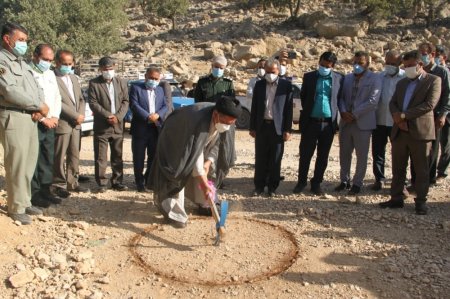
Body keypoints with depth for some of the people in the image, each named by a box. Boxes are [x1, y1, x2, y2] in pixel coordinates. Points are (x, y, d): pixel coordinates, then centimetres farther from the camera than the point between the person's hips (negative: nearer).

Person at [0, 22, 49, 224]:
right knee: (16, 165, -3)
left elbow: (36, 87, 17)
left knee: (29, 162, 12)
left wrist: (40, 108, -2)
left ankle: (25, 202, 23)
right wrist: (40, 106, -10)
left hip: (31, 117, 8)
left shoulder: (22, 62, 19)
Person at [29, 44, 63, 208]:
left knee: (48, 159, 10)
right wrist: (43, 119, -14)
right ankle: (34, 194, 4)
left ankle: (45, 190, 19)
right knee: (33, 159, -3)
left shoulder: (51, 74, 15)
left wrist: (55, 117, 1)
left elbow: (57, 96, 16)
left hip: (50, 123, 7)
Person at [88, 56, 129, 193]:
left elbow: (125, 101, 4)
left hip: (118, 126, 3)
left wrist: (118, 116, -10)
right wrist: (108, 115, -16)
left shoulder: (121, 82, 10)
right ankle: (102, 183, 8)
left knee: (117, 156, 9)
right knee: (100, 157, 0)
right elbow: (93, 103, -7)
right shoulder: (94, 83, 0)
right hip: (101, 126, -3)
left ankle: (117, 181, 17)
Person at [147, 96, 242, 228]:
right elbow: (195, 153, -43)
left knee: (201, 170, 12)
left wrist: (208, 161, -16)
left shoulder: (221, 119, -19)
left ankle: (203, 203, 27)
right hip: (174, 141, -7)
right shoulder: (199, 120, -43)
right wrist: (204, 183, -43)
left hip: (198, 142, 7)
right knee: (178, 175, -12)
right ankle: (173, 212, -3)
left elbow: (215, 142, -3)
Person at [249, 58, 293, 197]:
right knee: (260, 159, 7)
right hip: (262, 126, 2)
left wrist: (287, 129, -7)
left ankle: (272, 187, 16)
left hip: (278, 127, -2)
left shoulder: (286, 85, 0)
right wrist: (252, 127, 5)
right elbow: (254, 107, 8)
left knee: (275, 159, 5)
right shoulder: (259, 85, 7)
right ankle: (259, 186, 17)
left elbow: (289, 108, -2)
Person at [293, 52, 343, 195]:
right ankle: (301, 181, 19)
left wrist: (335, 115, 5)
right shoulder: (309, 76, 3)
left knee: (323, 156, 8)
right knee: (305, 154, 4)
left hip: (329, 123, 1)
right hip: (310, 122, 0)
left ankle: (316, 183, 20)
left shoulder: (339, 78, 3)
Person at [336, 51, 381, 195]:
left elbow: (373, 101, -12)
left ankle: (357, 184, 15)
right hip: (346, 122, 5)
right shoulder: (347, 78, 12)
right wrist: (343, 111, -8)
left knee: (361, 156, 4)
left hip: (362, 123, -4)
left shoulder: (374, 79, -3)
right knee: (344, 153, 11)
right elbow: (341, 97, 10)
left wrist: (354, 114, -14)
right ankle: (344, 181, 24)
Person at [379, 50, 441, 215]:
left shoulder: (433, 80, 0)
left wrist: (404, 115, -14)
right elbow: (392, 103, 12)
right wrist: (397, 116, -9)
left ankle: (421, 201, 12)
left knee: (421, 169, 3)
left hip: (420, 131, -5)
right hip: (399, 131, 6)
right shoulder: (402, 82, 19)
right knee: (398, 168, 10)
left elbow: (429, 104, -13)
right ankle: (396, 198, 19)